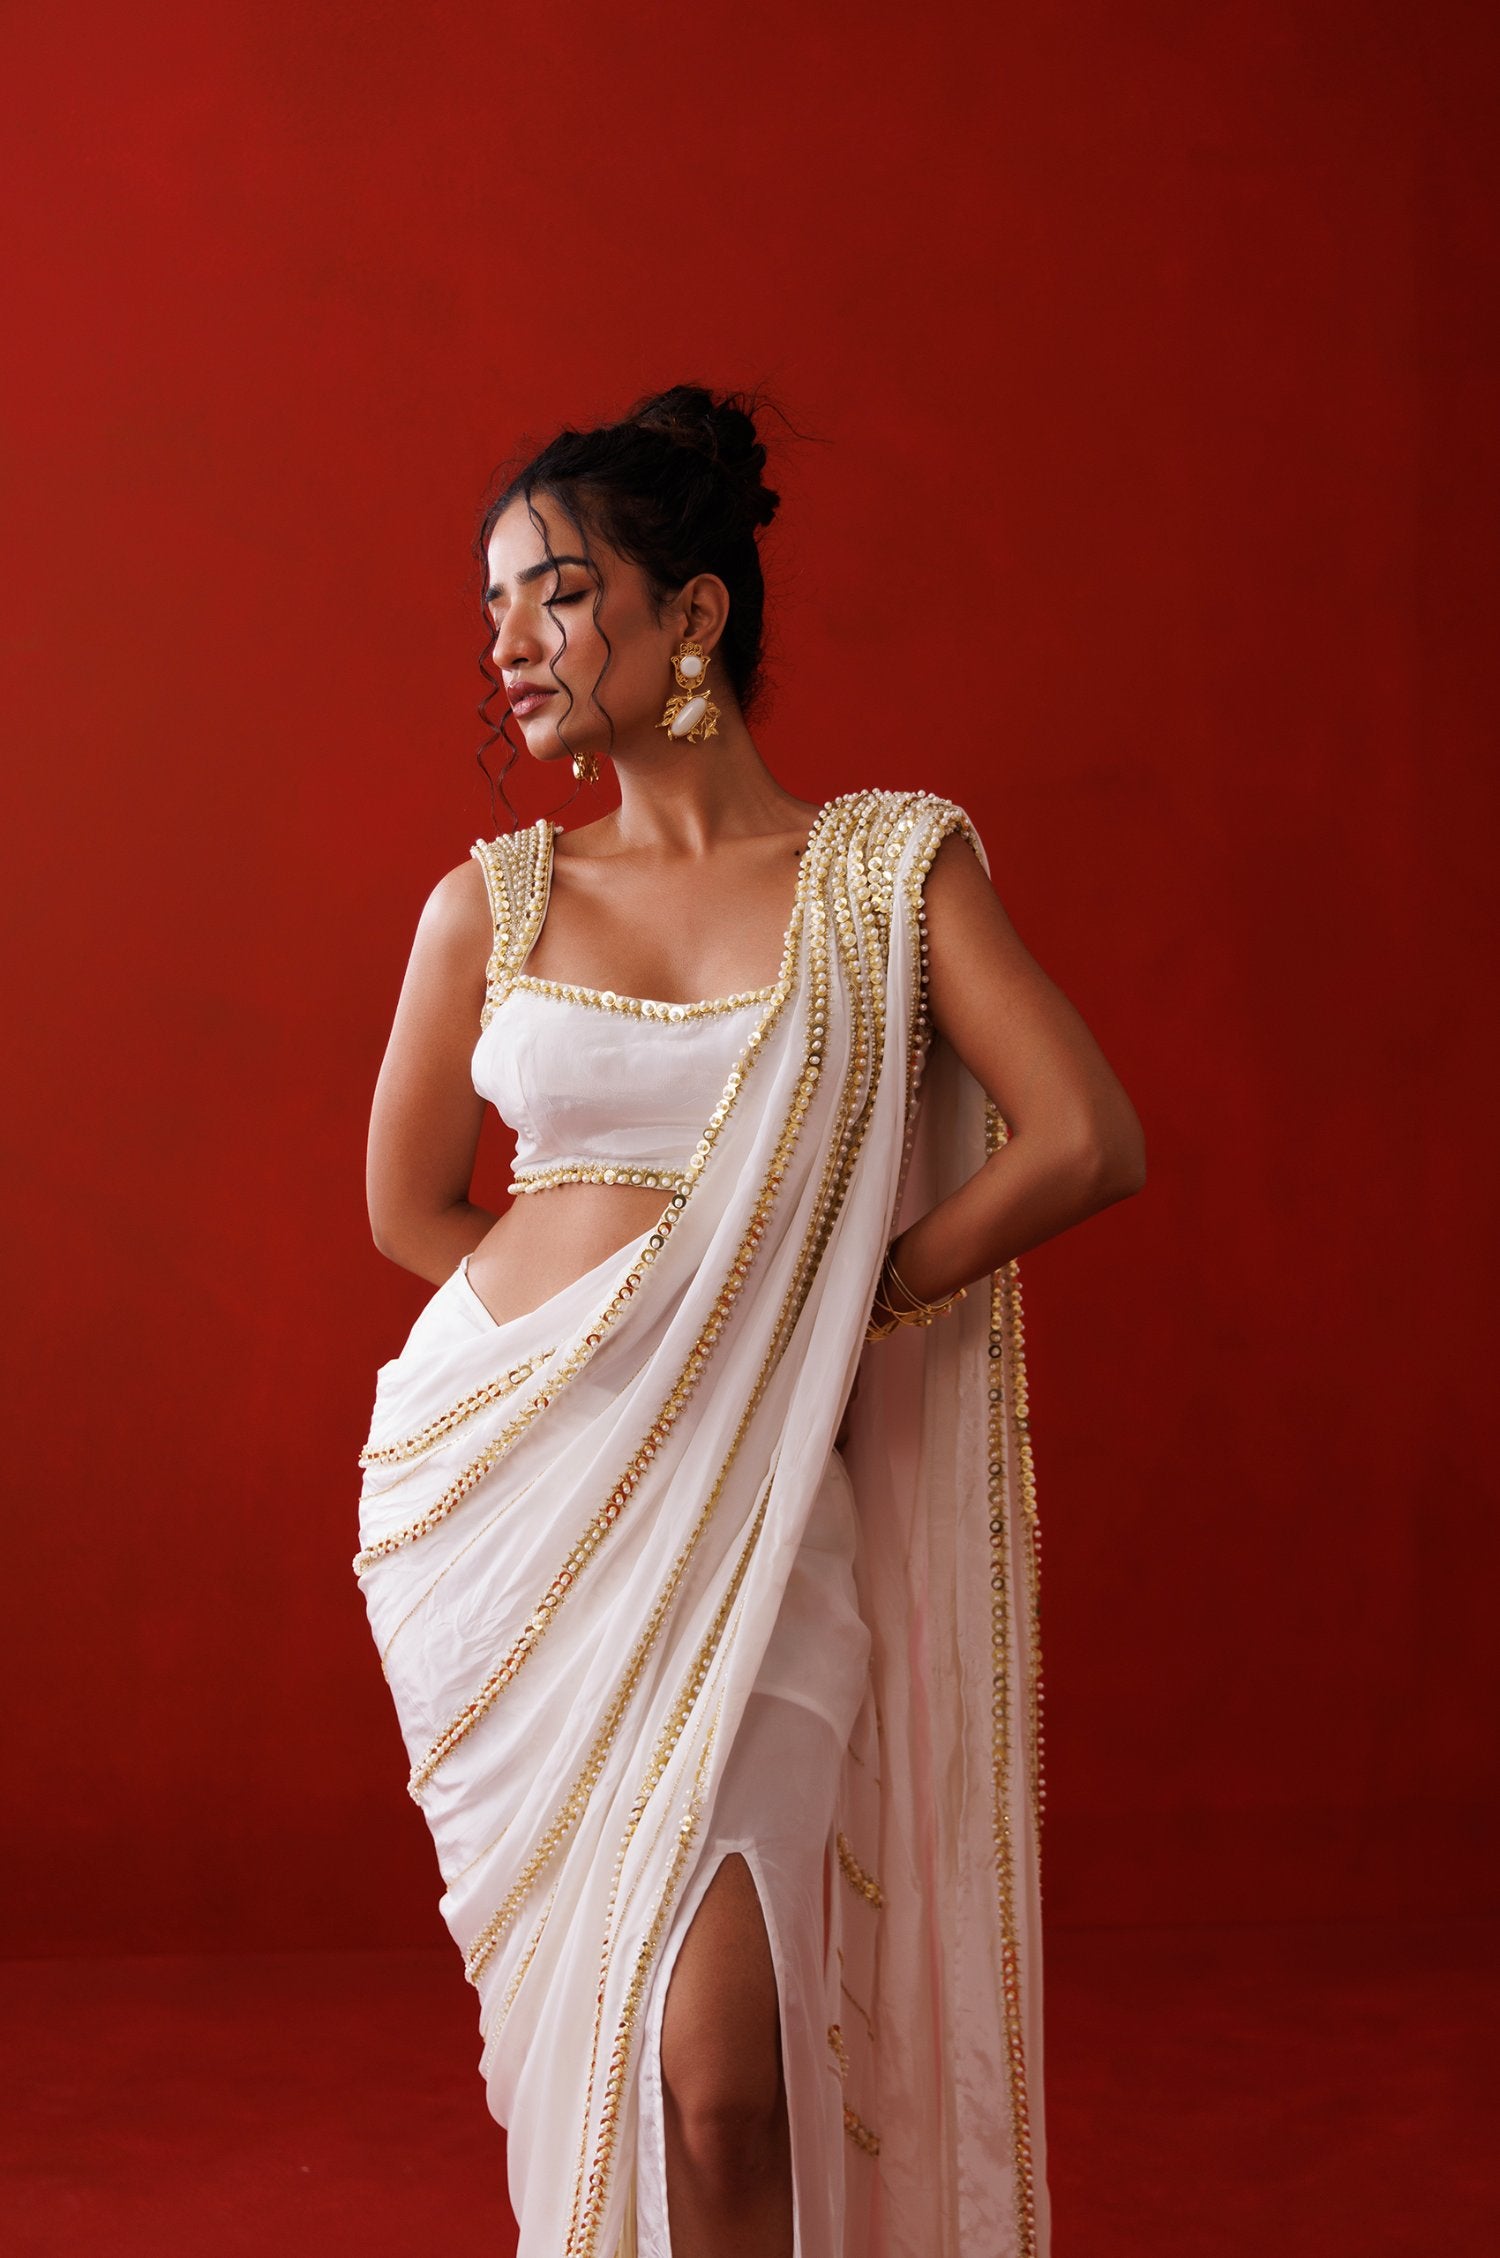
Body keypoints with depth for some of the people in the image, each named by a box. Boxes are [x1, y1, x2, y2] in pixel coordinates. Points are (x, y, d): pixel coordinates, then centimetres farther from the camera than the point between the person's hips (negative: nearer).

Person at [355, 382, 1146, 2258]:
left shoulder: (894, 866, 1)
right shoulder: (492, 902, 6)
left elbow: (1088, 1143, -6)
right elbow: (411, 1208, 17)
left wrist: (849, 1300, -1)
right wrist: (612, 1321, 11)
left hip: (741, 1501, -2)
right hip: (499, 1472, 2)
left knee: (716, 2073, -11)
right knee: (572, 1998, 7)